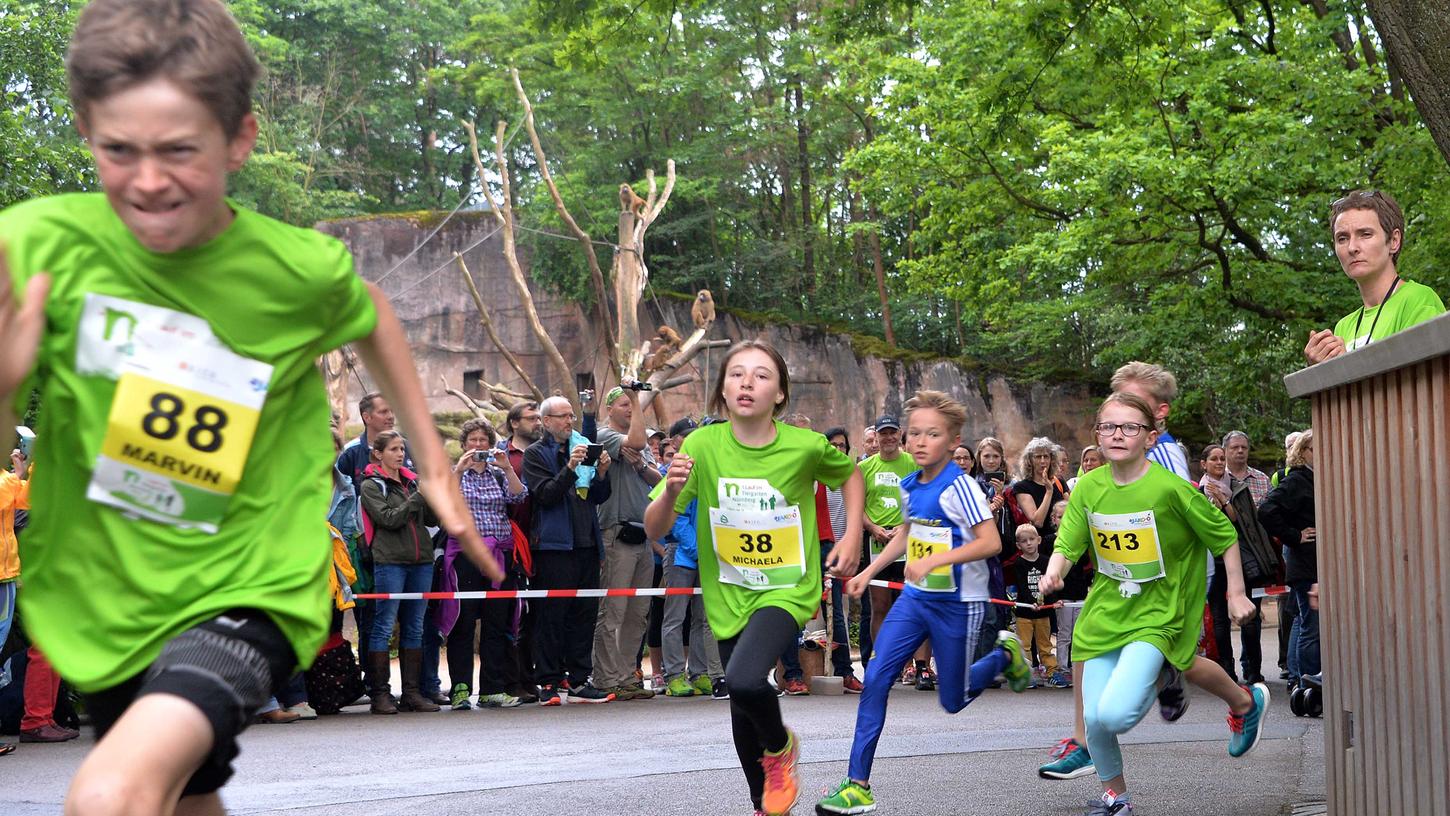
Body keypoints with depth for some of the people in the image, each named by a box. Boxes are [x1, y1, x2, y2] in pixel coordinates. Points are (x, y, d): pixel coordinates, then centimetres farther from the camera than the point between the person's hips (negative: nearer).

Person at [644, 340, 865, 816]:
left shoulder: (806, 447, -15)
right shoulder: (702, 446, -12)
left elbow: (850, 474, 9)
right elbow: (655, 530, -12)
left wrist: (852, 537, -2)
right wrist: (671, 493, -32)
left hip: (787, 588, -3)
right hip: (729, 593, 3)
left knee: (745, 681, -28)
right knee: (743, 713, 14)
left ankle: (780, 746, 5)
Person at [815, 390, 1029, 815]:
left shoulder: (958, 486, -17)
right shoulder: (909, 486, 3)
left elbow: (991, 542, -23)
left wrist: (934, 560, -30)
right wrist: (868, 572, 17)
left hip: (959, 603, -6)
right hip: (915, 597, 6)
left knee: (952, 701, 7)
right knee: (875, 680, -10)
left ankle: (1004, 654, 37)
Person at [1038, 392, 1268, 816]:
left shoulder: (1170, 488, -15)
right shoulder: (1089, 487, -2)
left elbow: (1224, 537, -3)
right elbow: (1068, 543, 2)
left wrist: (1236, 593, 1)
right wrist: (1053, 573, -19)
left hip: (1154, 618, -5)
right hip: (1105, 613, 5)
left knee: (1115, 714, -22)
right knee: (1094, 719, 1)